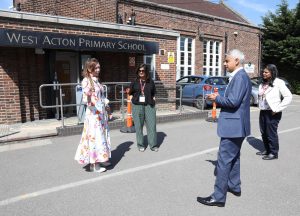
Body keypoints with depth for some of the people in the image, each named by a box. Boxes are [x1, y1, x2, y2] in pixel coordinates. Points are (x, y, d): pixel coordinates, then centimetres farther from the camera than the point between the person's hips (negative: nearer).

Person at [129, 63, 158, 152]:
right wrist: (133, 99, -3)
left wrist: (153, 100, 2)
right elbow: (131, 93, 14)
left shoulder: (150, 82, 6)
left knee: (151, 125, 0)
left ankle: (153, 145, 13)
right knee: (138, 126, 4)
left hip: (149, 106, 0)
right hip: (137, 106, 0)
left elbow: (154, 93, 15)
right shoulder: (134, 82, 6)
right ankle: (140, 145, 18)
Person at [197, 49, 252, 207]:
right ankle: (234, 186, 37)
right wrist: (219, 99, 7)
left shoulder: (240, 77, -17)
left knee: (224, 160, -5)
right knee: (233, 157, 21)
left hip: (233, 125, -11)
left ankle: (218, 197, 4)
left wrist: (217, 98, -12)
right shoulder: (239, 76, 15)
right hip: (236, 125, 11)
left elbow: (233, 101, -26)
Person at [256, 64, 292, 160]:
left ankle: (274, 153, 17)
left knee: (271, 133, 2)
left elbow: (288, 97, -14)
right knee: (264, 132, 14)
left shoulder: (278, 83, -11)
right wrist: (260, 106, 8)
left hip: (272, 113, -7)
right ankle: (267, 150, 29)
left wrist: (277, 109, -16)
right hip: (263, 111, 7)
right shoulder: (263, 83, 10)